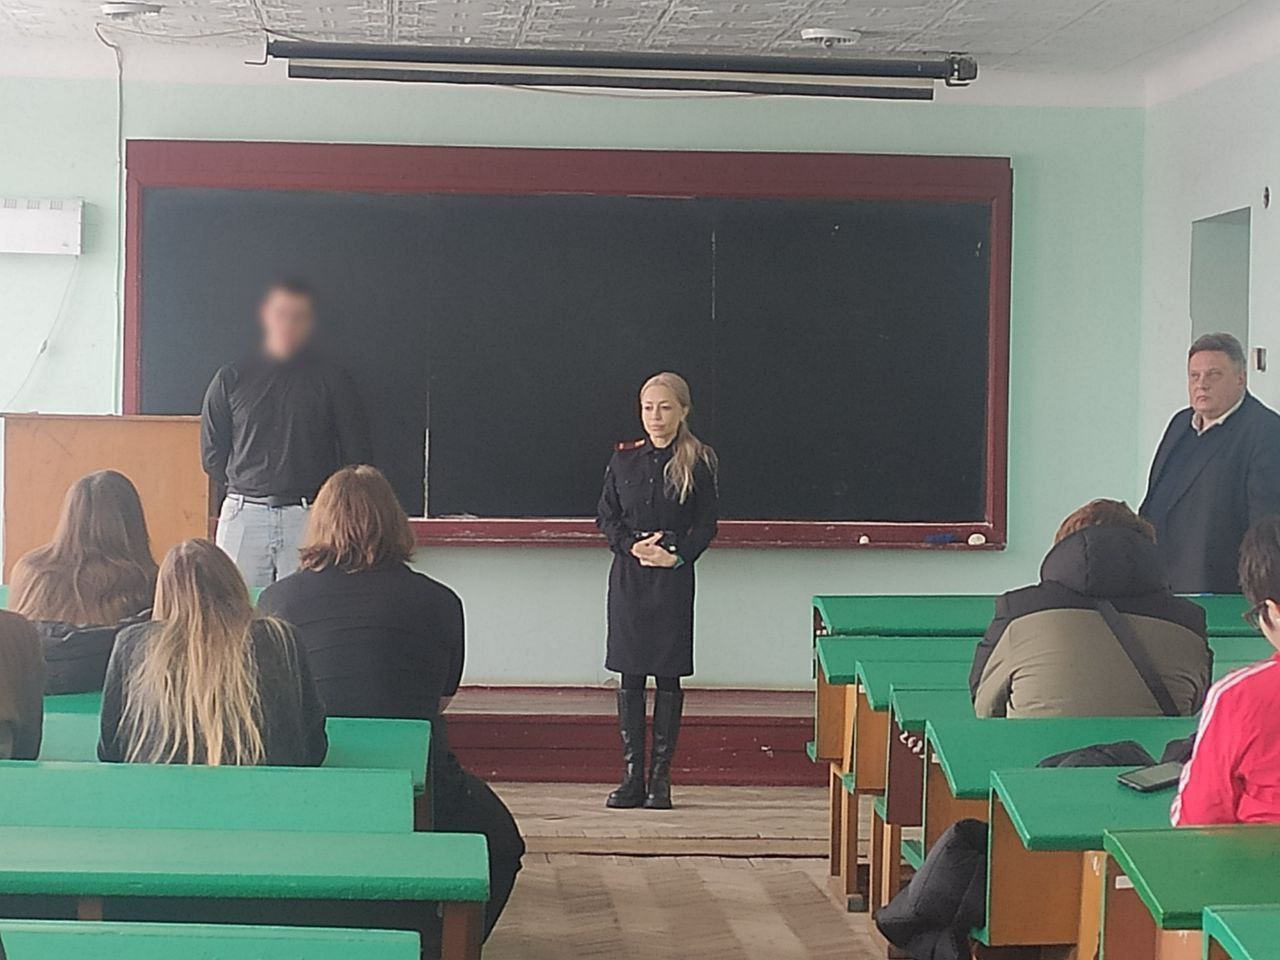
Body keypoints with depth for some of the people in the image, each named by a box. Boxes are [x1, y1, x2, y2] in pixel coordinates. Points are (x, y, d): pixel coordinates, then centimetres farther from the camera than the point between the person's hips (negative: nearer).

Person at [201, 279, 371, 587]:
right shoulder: (232, 378, 12)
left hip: (308, 517, -1)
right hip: (243, 517, 1)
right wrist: (237, 498, 10)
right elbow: (211, 451, 15)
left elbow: (355, 454, 8)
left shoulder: (332, 382, 8)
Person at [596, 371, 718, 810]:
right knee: (630, 676, 3)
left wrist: (678, 556, -15)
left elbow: (707, 523, -1)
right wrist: (631, 546, -9)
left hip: (673, 577, -2)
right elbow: (606, 515, 8)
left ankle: (660, 777, 8)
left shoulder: (698, 463, -1)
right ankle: (632, 777, 9)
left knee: (668, 676, 1)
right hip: (628, 576, 2)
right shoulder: (624, 459, 6)